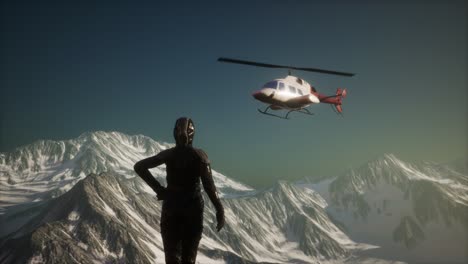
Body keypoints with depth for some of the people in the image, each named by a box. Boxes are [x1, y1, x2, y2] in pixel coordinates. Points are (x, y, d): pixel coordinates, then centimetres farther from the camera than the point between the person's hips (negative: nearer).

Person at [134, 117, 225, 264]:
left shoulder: (168, 154, -2)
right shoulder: (199, 155, -8)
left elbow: (139, 167, -7)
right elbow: (208, 185, -14)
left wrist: (158, 189, -5)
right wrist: (220, 211, -10)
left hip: (171, 207, 1)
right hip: (193, 207, -1)